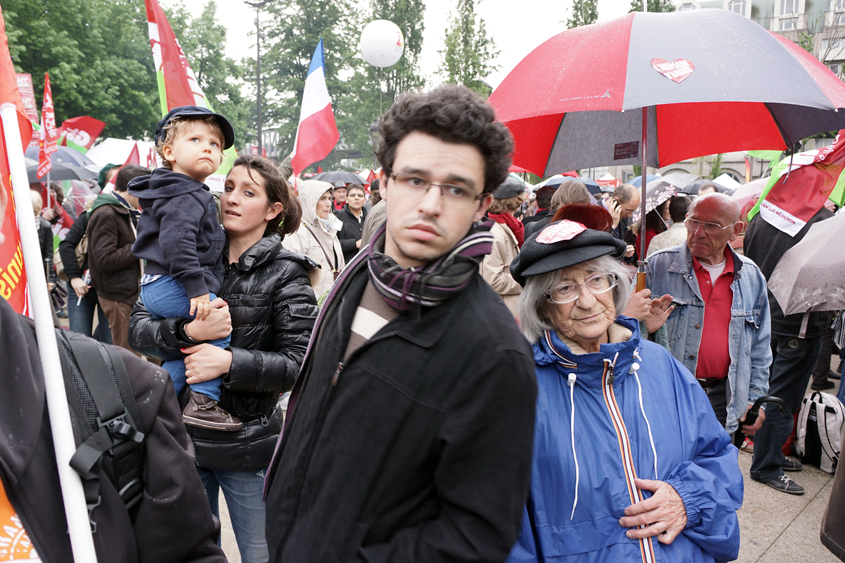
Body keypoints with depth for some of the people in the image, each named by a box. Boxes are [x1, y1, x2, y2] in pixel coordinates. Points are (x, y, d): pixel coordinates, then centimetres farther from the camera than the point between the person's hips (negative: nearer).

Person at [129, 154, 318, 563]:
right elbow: (138, 326, -5)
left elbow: (298, 363, -15)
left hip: (246, 444, -3)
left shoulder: (286, 275, -10)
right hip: (183, 434, 4)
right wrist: (187, 332, -24)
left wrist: (230, 362, -26)